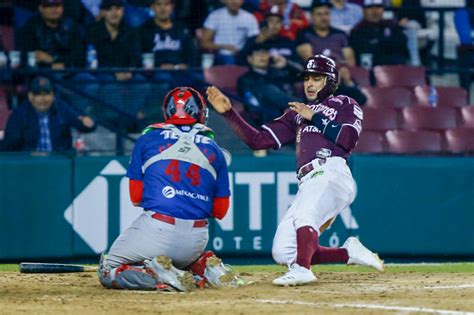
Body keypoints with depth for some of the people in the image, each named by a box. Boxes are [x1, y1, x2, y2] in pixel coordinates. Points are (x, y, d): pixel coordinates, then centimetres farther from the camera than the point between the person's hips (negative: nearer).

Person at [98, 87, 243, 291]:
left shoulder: (148, 139, 7)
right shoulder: (214, 151, 13)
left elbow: (136, 197, 8)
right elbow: (220, 211, 14)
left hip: (157, 228, -4)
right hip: (196, 240, 4)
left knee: (108, 272, 9)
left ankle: (157, 274, -17)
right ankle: (205, 266, 1)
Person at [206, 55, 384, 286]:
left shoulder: (346, 105, 17)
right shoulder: (296, 114, 31)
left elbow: (347, 140, -3)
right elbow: (257, 140, 22)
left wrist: (313, 117, 3)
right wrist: (228, 113, 13)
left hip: (331, 174, -7)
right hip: (307, 185, 7)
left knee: (304, 213, -37)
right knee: (283, 253, -7)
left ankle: (302, 268, -50)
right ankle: (349, 252, 3)